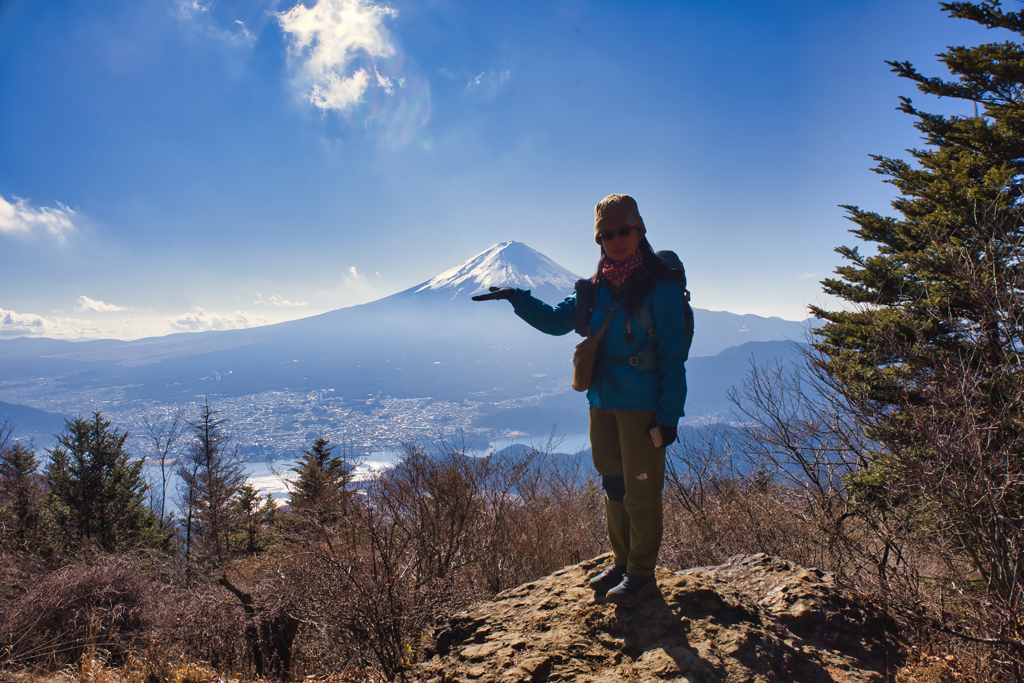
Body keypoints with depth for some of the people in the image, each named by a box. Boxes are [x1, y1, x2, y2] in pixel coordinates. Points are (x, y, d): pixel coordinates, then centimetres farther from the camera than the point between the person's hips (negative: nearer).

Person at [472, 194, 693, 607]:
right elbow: (557, 321, 18)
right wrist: (517, 299, 5)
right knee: (614, 486, 15)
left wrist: (669, 417, -14)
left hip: (642, 408, -6)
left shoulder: (660, 287, -9)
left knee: (640, 490, 1)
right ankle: (622, 561, 31)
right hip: (602, 403, 6)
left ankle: (642, 574, 16)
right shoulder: (597, 288, 8)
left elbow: (673, 360, -10)